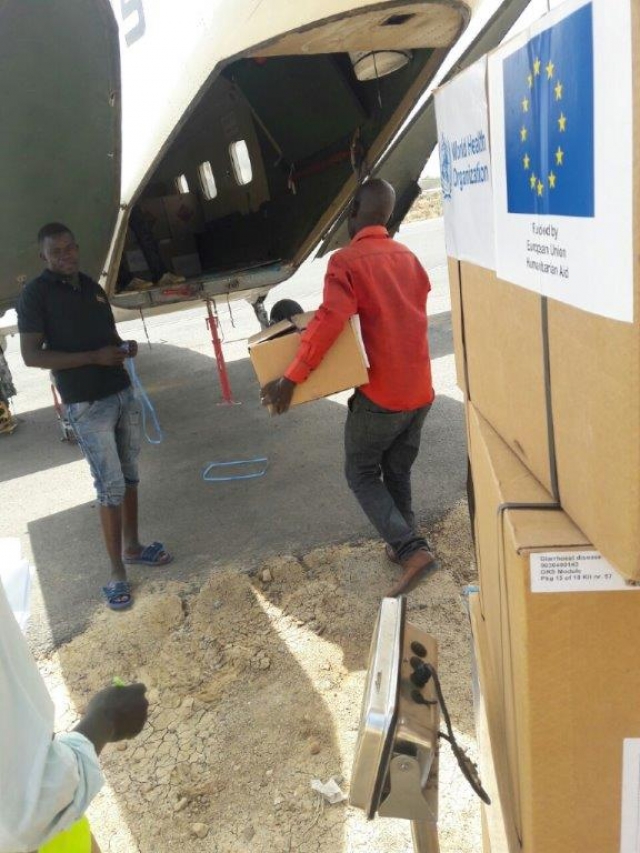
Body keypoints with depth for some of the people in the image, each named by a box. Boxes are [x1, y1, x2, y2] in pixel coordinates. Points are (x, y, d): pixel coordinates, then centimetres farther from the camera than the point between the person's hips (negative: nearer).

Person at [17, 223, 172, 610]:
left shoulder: (92, 286, 12)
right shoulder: (36, 294, -8)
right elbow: (31, 355, -13)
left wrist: (126, 346, -1)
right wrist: (93, 357, -21)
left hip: (124, 393, 6)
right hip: (87, 405, -6)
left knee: (130, 476, 13)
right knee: (111, 486, -6)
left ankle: (133, 546, 28)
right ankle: (117, 572, 6)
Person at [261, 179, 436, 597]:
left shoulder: (347, 260, -12)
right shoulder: (408, 257, 10)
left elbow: (330, 322, -25)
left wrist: (290, 380, -23)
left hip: (380, 394, -6)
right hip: (420, 391, 7)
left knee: (362, 473, 11)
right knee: (398, 472, 21)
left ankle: (412, 549, 0)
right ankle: (404, 545, 31)